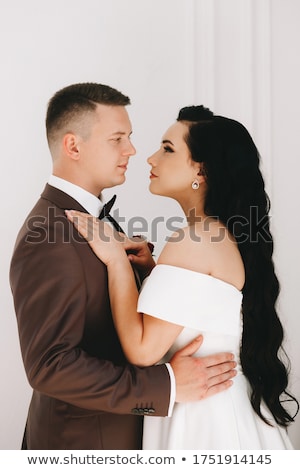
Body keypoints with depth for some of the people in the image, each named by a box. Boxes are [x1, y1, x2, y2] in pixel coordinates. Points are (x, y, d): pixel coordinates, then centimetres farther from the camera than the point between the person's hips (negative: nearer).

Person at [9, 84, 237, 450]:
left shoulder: (91, 214, 5)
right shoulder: (47, 238, -25)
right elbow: (50, 365, -29)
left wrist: (148, 269, -10)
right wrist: (168, 385, -28)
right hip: (84, 439, -8)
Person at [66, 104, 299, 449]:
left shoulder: (193, 241, -22)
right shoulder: (232, 237, 6)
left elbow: (143, 349, -24)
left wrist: (116, 259, -18)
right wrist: (152, 267, 2)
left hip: (202, 420, -9)